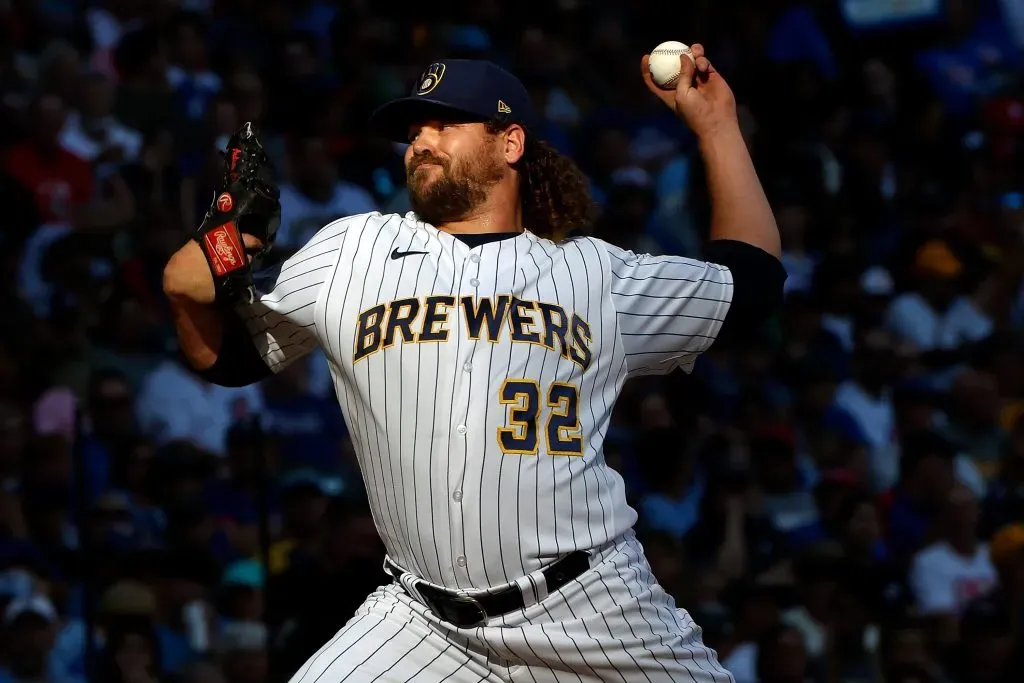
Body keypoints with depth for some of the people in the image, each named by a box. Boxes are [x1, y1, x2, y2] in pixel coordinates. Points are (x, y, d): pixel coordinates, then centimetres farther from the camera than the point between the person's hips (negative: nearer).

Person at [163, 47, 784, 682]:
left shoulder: (596, 274, 11)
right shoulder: (350, 251, 11)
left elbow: (754, 281, 19)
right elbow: (228, 354, 17)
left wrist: (715, 124, 17)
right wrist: (188, 289, -5)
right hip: (422, 624, 0)